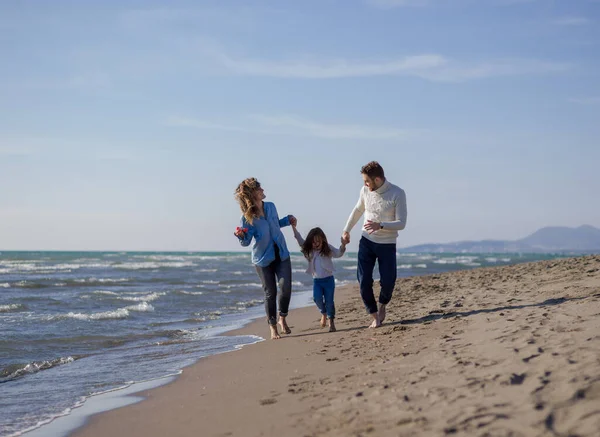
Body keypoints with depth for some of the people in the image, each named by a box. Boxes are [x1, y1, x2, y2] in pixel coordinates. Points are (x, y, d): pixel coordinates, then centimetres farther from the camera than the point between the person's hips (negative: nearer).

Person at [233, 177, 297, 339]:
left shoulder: (271, 207, 1)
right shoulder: (247, 217, -15)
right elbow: (246, 242, -13)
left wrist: (288, 220, 7)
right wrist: (240, 235, -32)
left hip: (281, 255, 4)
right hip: (263, 259, -4)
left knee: (285, 288, -7)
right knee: (270, 293, 2)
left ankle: (282, 319, 18)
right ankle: (273, 327, 17)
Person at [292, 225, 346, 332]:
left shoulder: (328, 249, -3)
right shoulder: (309, 251, 4)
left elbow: (338, 253, -14)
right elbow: (300, 240, 3)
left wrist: (343, 244, -34)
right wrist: (293, 227, -6)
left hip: (328, 279, -2)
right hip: (316, 280, 2)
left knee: (329, 301, -2)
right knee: (317, 298, -18)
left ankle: (331, 321, 14)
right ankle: (323, 313, 11)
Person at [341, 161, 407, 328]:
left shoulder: (397, 194, -16)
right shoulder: (365, 191, -3)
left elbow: (401, 223, -18)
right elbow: (358, 210, 16)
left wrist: (380, 225, -32)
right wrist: (346, 230, 17)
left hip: (387, 245, -3)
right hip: (367, 241, 3)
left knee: (388, 282, -8)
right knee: (364, 281, -7)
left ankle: (382, 305, 25)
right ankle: (375, 316, 7)